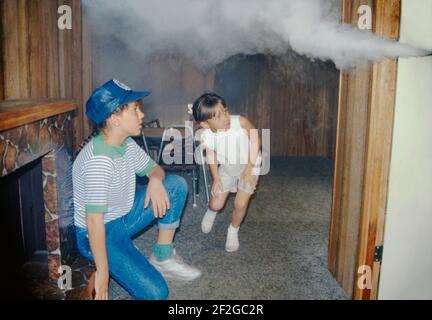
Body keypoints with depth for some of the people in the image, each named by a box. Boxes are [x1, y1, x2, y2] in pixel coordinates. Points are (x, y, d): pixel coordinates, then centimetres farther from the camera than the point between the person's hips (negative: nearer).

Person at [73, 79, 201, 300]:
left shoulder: (127, 145, -3)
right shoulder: (99, 159, -30)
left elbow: (154, 168, 12)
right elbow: (94, 221, -32)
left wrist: (155, 180, -14)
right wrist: (103, 273, -28)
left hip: (124, 218, 9)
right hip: (102, 233, -9)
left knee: (177, 185, -2)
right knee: (154, 292, -22)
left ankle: (163, 258, 4)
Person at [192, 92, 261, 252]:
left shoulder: (241, 122, -35)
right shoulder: (205, 137, -27)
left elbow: (255, 141, -19)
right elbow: (211, 156, -6)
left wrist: (249, 168, -19)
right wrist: (216, 179, -2)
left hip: (249, 165, -2)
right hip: (226, 167, 2)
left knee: (240, 204, -8)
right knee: (216, 204, 5)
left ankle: (233, 230, 22)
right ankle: (211, 212, 44)